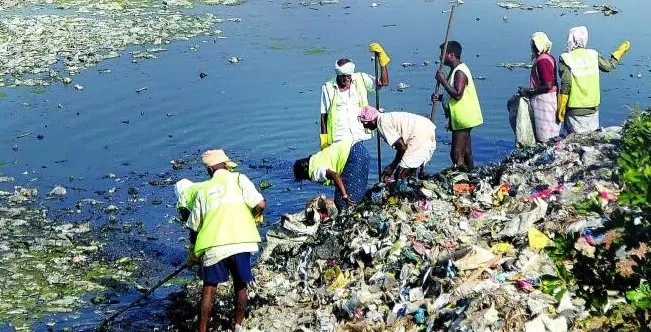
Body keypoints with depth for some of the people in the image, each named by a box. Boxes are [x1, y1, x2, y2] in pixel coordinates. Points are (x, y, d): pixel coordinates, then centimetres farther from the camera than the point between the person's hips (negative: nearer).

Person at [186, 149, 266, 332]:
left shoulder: (203, 189, 16)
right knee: (240, 287, 16)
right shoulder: (238, 179, 9)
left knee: (209, 289, 11)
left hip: (212, 246, 1)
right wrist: (250, 217, 18)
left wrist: (193, 253, 32)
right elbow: (261, 204, -4)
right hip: (239, 242, -1)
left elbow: (194, 226, 20)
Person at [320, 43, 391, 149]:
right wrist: (324, 139, 1)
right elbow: (323, 115, 4)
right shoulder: (327, 88, 1)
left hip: (361, 137, 2)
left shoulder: (361, 79, 4)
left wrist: (382, 60, -10)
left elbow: (384, 83, -2)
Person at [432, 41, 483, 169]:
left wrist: (443, 81, -19)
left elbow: (457, 94, -27)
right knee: (466, 154, 15)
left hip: (462, 119, -11)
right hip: (462, 119, 11)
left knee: (456, 155, -12)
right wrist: (439, 97, 3)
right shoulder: (456, 70, 15)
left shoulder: (460, 72, -17)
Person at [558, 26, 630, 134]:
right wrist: (620, 51, 33)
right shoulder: (593, 55, 0)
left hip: (575, 111, -4)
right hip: (593, 108, 4)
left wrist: (560, 109, -12)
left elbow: (566, 84, -16)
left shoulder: (566, 58, -11)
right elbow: (609, 66, 16)